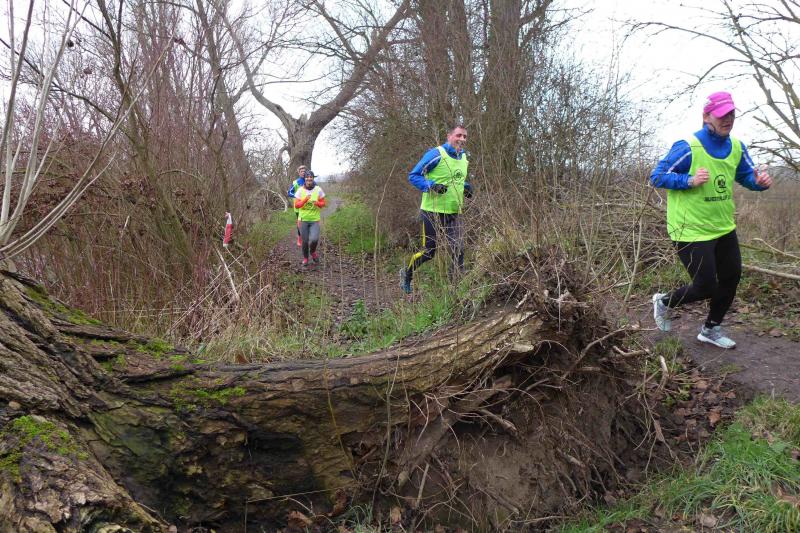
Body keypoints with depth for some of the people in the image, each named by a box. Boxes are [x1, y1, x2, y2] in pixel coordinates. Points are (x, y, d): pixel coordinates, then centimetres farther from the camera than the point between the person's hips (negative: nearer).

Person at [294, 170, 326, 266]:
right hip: (303, 219, 0)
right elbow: (296, 205, -6)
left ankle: (313, 251, 18)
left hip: (315, 219, 0)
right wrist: (305, 200, -22)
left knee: (314, 239, -16)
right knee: (304, 241, 4)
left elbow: (323, 203, 4)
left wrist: (317, 203, -18)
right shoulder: (300, 190, -4)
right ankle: (305, 258, 28)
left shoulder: (318, 190, -3)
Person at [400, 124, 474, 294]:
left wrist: (466, 186, 6)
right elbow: (413, 176, -10)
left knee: (458, 252, -2)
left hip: (454, 213, 6)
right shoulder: (436, 154, -13)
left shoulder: (464, 158, 11)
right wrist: (431, 185, -25)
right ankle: (406, 274, 29)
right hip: (433, 212, -6)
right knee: (429, 252, 2)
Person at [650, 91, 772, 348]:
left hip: (724, 229, 8)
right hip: (691, 231, -8)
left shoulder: (737, 147, 2)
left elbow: (746, 175, 15)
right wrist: (690, 180, -31)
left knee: (731, 279, 15)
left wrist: (759, 180, -9)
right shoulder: (687, 147, -19)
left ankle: (711, 330, 36)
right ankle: (664, 301, 26)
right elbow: (656, 177, -16)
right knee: (706, 288, -4)